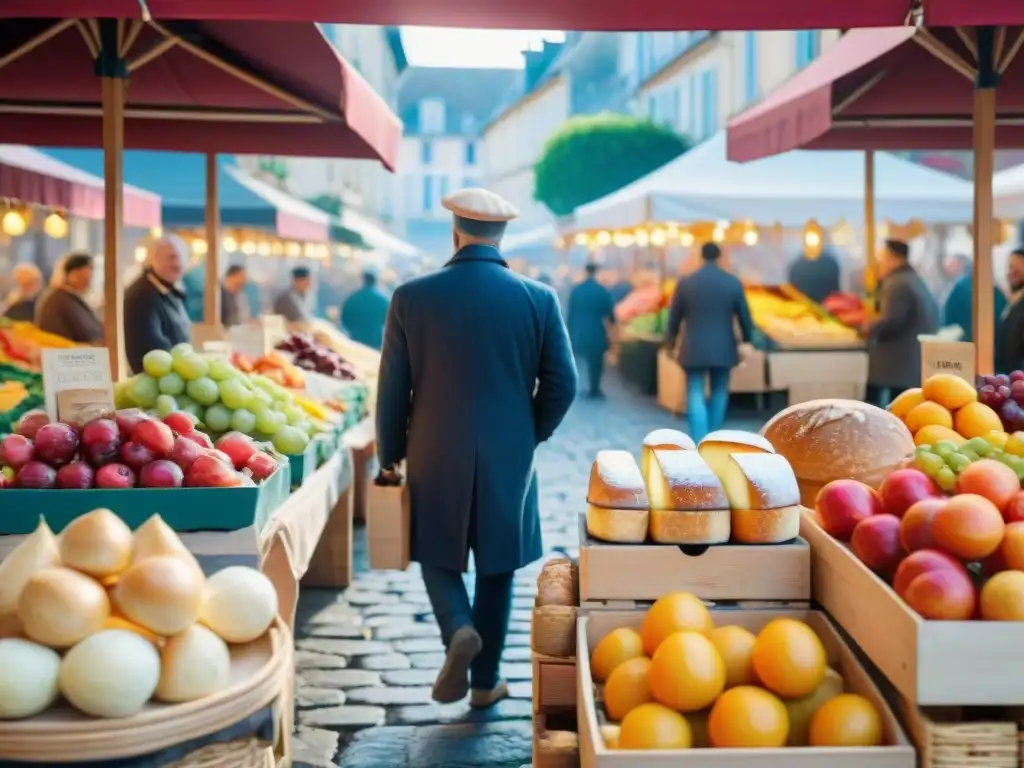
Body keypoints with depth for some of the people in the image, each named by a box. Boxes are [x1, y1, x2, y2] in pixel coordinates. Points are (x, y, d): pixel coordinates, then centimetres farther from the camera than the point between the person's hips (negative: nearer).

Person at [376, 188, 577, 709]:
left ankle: (459, 630, -8)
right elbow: (562, 384, -4)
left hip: (436, 456, -1)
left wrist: (389, 458, 9)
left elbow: (392, 388, -4)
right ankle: (485, 683, 23)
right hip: (509, 457, 1)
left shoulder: (412, 297, -8)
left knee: (438, 554, 18)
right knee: (496, 568, 15)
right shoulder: (538, 299, -6)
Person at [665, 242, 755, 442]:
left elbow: (674, 316, 3)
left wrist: (671, 340, 20)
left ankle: (700, 445, -12)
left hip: (694, 349, -1)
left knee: (695, 396, -1)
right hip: (723, 348, 1)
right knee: (719, 393, 16)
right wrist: (747, 341, 18)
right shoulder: (733, 282, -3)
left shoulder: (685, 282, -4)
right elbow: (744, 315, 3)